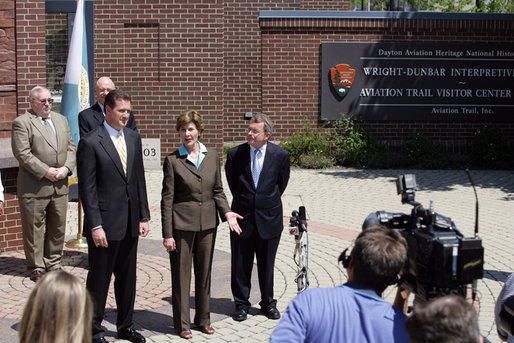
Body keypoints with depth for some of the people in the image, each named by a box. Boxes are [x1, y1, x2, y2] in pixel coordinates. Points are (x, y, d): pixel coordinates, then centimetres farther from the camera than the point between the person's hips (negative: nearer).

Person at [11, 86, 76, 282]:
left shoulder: (61, 120, 16)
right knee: (34, 229, 2)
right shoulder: (21, 123, -5)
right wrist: (46, 172, -16)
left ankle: (54, 264, 25)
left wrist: (66, 168, -5)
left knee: (58, 227, 12)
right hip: (34, 186, -6)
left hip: (60, 185, 6)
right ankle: (36, 268, 13)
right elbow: (22, 153, -13)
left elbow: (71, 147, 13)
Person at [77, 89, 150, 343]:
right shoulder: (90, 142, -10)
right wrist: (95, 225, -15)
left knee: (127, 277, 16)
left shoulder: (133, 138, 9)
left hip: (130, 223, 6)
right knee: (99, 279, 6)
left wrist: (144, 216, 8)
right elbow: (87, 188, -12)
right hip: (105, 222, -6)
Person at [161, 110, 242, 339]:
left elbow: (217, 190, 12)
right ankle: (182, 324, 18)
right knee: (181, 274, 4)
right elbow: (167, 199, -6)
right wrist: (167, 234, -9)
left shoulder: (212, 156, 6)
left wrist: (226, 212, -7)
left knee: (204, 272, 14)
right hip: (182, 223, -4)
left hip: (207, 223, 4)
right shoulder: (173, 160, -5)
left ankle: (203, 319, 28)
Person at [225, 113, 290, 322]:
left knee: (267, 265, 12)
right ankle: (241, 304, 24)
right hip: (242, 218, 0)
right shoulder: (235, 154, -7)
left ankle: (268, 303, 28)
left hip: (269, 218, 0)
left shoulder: (280, 155, -7)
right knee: (241, 265, 8)